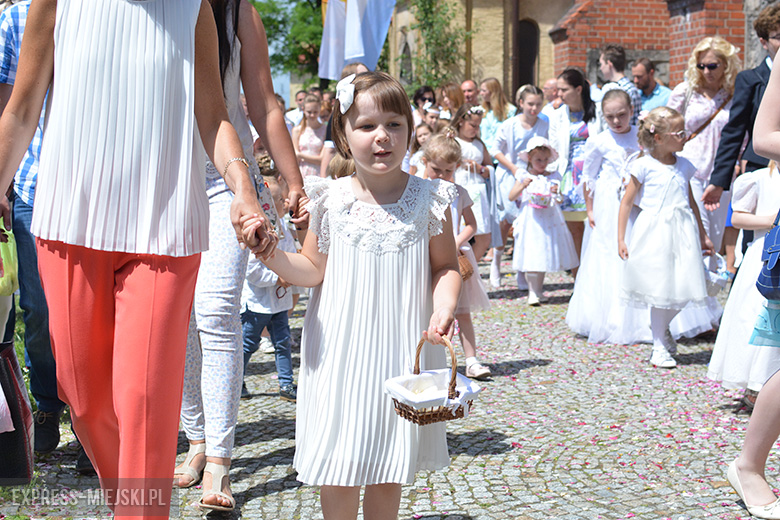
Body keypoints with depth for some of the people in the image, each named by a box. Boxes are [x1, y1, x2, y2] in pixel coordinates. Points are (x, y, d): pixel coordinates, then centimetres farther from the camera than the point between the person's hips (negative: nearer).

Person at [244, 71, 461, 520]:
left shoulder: (429, 200, -2)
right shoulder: (331, 200, -3)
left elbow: (446, 267, 4)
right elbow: (313, 271, 4)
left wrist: (443, 309, -14)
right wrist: (271, 253, -13)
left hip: (402, 349, 1)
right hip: (342, 347, 0)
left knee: (391, 463, 11)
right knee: (339, 464, 4)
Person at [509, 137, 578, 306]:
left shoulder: (553, 177, 6)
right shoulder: (524, 177, 3)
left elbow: (558, 200, 4)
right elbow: (511, 197, 1)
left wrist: (556, 193, -17)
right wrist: (522, 186, -14)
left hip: (549, 219, 2)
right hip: (530, 220, -2)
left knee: (545, 253, 8)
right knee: (531, 255, -7)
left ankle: (539, 290, 21)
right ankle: (532, 293, -1)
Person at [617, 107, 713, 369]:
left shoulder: (684, 165, 10)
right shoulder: (643, 166, -6)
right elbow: (627, 202, -2)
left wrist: (703, 236, 23)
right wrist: (621, 239, -6)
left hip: (682, 232, 5)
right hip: (654, 232, -5)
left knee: (683, 288, 2)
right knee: (660, 288, 0)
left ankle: (663, 327, 31)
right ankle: (659, 347, 13)